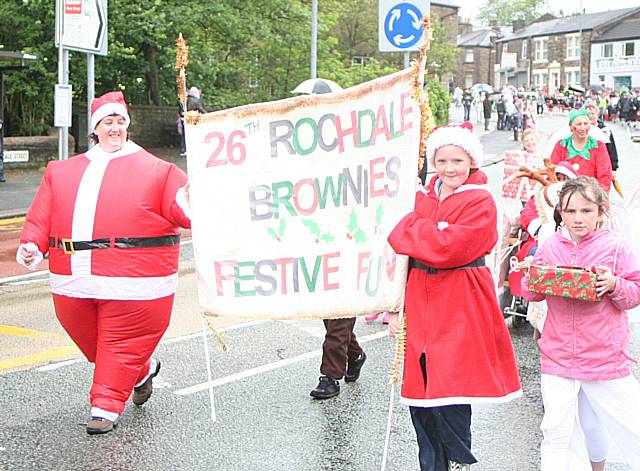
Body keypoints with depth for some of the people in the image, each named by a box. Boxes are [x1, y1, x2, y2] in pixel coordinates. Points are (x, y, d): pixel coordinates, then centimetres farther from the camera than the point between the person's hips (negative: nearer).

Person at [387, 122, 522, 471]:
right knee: (418, 392, 5)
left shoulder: (481, 203, -6)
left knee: (448, 392, -9)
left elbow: (448, 248, -21)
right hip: (419, 302, 5)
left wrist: (407, 229, -9)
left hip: (459, 307, -5)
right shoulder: (422, 198, 12)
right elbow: (402, 254, 11)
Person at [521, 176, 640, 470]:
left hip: (605, 355, -1)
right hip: (557, 355, 2)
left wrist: (614, 284, -22)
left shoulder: (615, 247, -6)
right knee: (556, 430, 3)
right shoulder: (549, 247, 2)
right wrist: (533, 281, -12)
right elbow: (531, 293, 10)